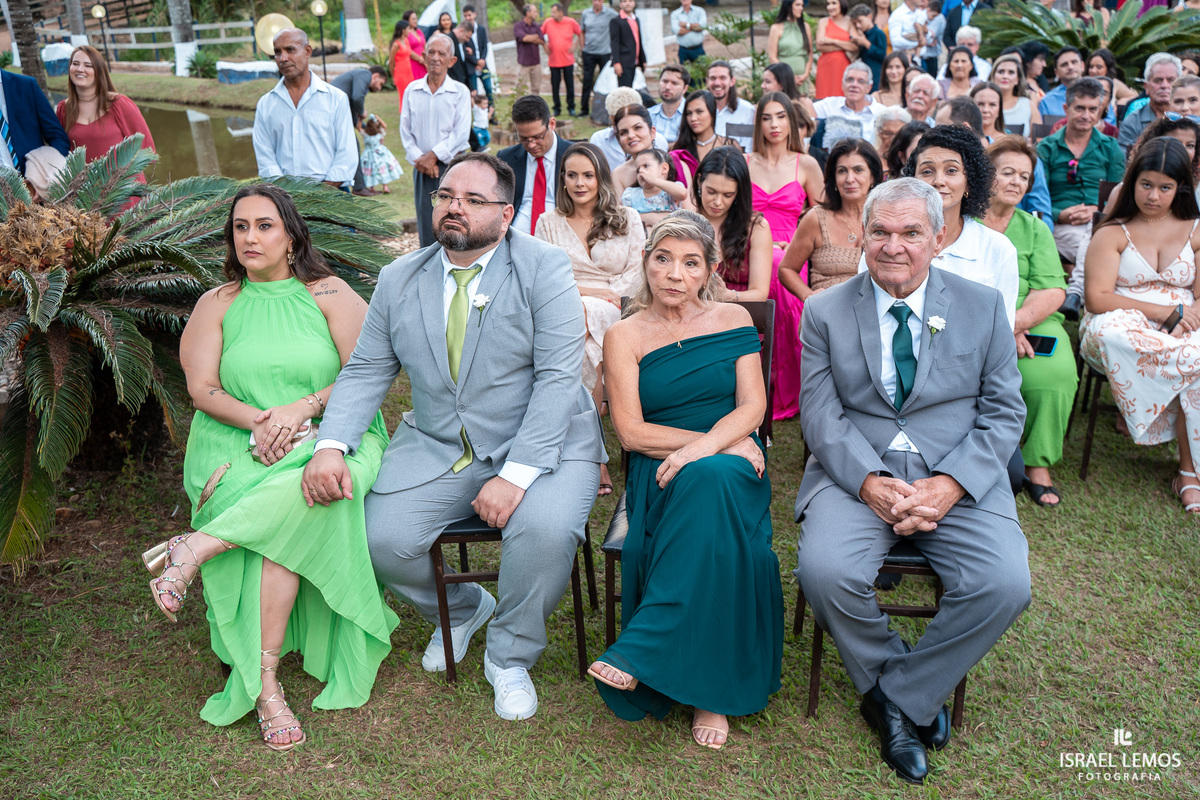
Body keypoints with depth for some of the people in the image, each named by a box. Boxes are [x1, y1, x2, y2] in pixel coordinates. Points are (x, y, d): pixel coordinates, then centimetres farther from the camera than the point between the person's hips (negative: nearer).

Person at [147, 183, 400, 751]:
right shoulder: (217, 304, 13)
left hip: (326, 437, 0)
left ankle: (200, 546, -23)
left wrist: (300, 410, -18)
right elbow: (202, 388, 3)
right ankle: (265, 687, -25)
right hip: (238, 444, 1)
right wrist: (258, 421, -16)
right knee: (285, 521, -31)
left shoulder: (330, 294, 7)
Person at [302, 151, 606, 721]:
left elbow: (559, 378, -15)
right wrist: (330, 446, -12)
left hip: (539, 444, -3)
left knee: (546, 529, -31)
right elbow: (365, 373, 8)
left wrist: (515, 475, -25)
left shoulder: (544, 268, -7)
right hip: (435, 449, 4)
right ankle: (463, 608, 21)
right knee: (381, 539, -16)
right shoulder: (399, 279, 8)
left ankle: (509, 656, 1)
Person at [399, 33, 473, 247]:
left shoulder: (460, 92, 1)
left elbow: (461, 133, -7)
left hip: (452, 165, -2)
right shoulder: (412, 90, 9)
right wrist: (419, 158, -7)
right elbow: (405, 130, 6)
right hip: (422, 168, 3)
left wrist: (434, 155, -13)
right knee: (426, 227, 3)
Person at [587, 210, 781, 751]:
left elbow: (752, 405, 1)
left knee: (709, 482, -38)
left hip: (732, 462, 1)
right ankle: (711, 690, -24)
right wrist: (721, 440, -12)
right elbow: (631, 431, -3)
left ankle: (644, 651, -31)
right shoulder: (624, 336, 5)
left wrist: (702, 449, -20)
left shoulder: (733, 320, 10)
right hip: (660, 473, 0)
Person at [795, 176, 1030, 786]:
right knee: (823, 571, -27)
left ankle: (899, 696, -1)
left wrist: (948, 486, -13)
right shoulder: (825, 312, 6)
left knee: (1004, 585, -25)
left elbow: (1003, 413, 4)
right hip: (856, 473, 0)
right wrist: (870, 483, -17)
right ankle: (916, 696, 2)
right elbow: (820, 414, 0)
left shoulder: (984, 307, 7)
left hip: (958, 478, 1)